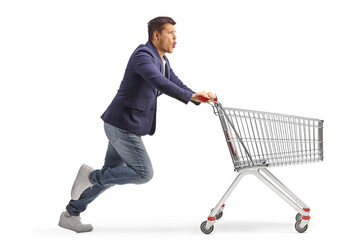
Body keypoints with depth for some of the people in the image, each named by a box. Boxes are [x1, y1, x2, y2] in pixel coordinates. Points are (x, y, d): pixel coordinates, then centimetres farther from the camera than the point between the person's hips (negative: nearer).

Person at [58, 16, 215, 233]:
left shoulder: (162, 60, 14)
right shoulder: (143, 55, -17)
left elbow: (175, 84, 18)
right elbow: (159, 82, -33)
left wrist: (199, 97, 0)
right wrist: (191, 96, -38)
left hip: (125, 126, 10)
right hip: (122, 125, -10)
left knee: (110, 176, 13)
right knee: (144, 173, -9)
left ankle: (70, 215, 22)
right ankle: (92, 176, 2)